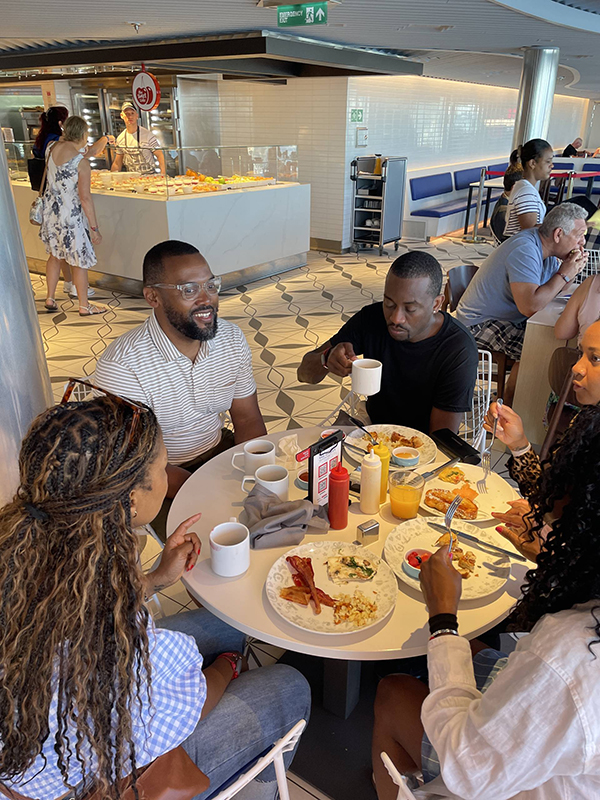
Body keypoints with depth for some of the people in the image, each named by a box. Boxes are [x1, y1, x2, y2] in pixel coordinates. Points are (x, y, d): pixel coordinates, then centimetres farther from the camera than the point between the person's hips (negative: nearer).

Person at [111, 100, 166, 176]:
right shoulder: (120, 138, 9)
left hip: (149, 176, -4)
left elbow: (159, 155, -3)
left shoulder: (147, 135, -5)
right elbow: (117, 163, 16)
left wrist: (163, 175, -16)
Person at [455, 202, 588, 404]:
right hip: (481, 323, -10)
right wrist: (564, 275, -22)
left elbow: (552, 289, 13)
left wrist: (571, 270, -7)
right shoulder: (525, 251, -25)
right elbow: (530, 306, -35)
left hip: (511, 319, 10)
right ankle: (508, 408, -10)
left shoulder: (544, 245, 4)